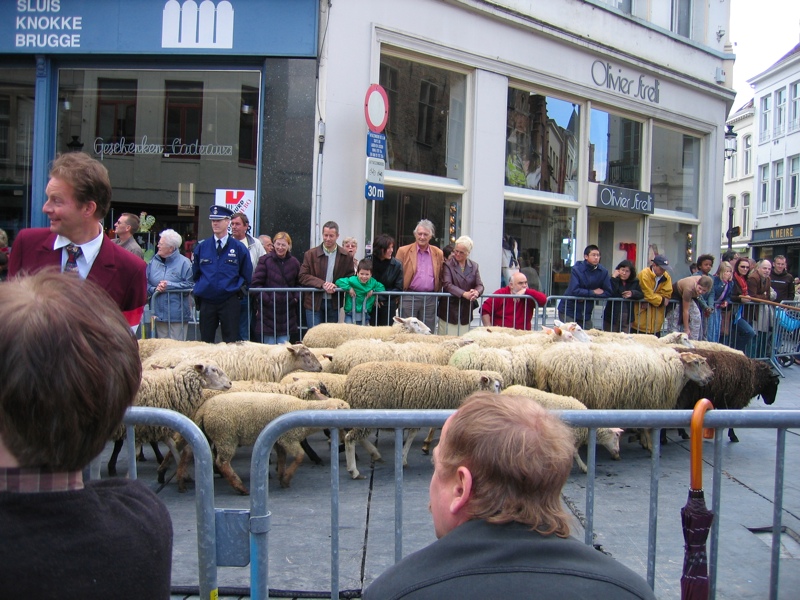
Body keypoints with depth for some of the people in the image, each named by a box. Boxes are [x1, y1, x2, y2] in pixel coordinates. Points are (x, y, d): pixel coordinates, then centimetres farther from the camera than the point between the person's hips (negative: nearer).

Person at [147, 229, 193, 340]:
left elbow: (190, 285, -13)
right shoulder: (153, 262, 11)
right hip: (159, 313, 5)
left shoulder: (184, 262, -4)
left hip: (177, 315, -5)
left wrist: (169, 285, -14)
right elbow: (146, 285, 8)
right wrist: (154, 289, -12)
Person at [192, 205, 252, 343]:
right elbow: (195, 274, 18)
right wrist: (200, 288, 10)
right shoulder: (201, 247, 7)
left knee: (230, 342, 0)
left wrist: (240, 290, 2)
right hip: (207, 301, 2)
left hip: (230, 302, -2)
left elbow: (247, 275, 8)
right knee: (205, 342, 7)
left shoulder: (239, 248, 1)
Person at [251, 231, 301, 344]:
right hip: (268, 310, -3)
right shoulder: (265, 260, -1)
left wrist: (296, 298, 0)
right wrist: (266, 299, -14)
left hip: (287, 312, 3)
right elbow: (256, 283, -4)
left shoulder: (294, 263, 9)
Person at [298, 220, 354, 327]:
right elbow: (302, 277, -5)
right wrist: (322, 284, -18)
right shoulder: (310, 254, 0)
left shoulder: (346, 256, 2)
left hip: (334, 303, 1)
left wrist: (336, 285, -15)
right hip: (314, 303, -1)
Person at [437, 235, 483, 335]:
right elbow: (447, 285, -12)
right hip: (450, 310, -3)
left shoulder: (474, 266, 12)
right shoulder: (447, 264, -1)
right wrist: (464, 294, -24)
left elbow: (479, 285, 7)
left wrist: (476, 292, -18)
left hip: (466, 311, 3)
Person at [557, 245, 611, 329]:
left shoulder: (603, 272, -1)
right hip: (569, 310, -4)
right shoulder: (577, 269, -12)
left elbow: (608, 292, -4)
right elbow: (574, 290, -21)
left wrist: (585, 296, -14)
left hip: (586, 313, 4)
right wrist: (593, 292, -12)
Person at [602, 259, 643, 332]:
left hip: (627, 318, 3)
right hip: (612, 316, -3)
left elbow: (641, 295, 5)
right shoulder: (613, 280, -3)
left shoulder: (634, 282, 11)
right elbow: (611, 294, -20)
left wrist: (632, 293, -14)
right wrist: (614, 278, -16)